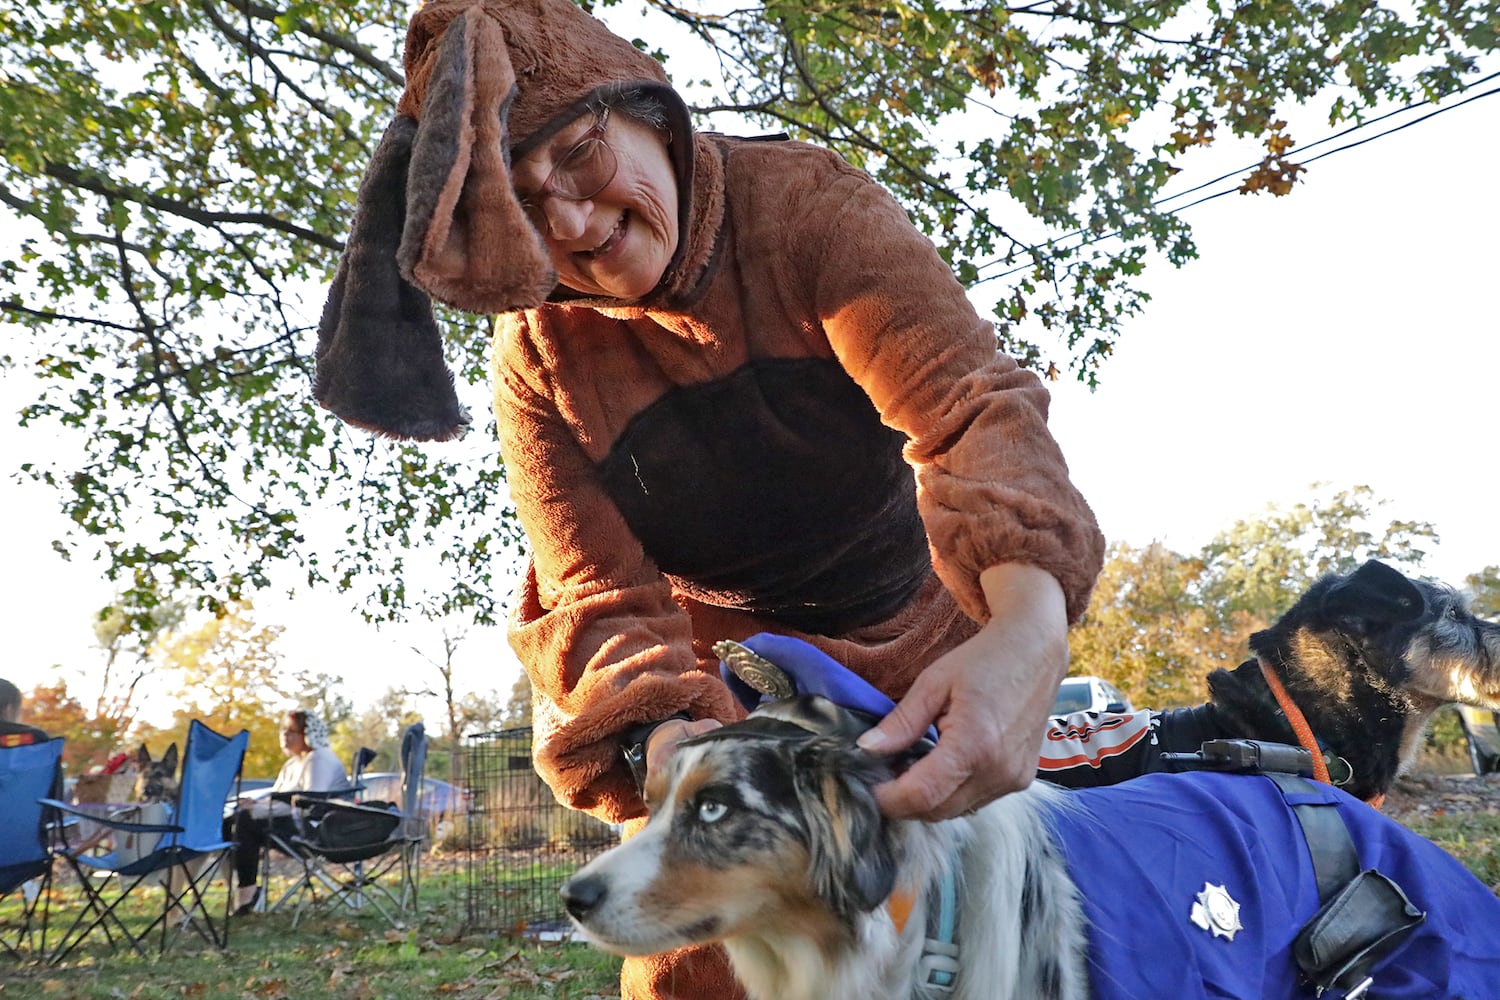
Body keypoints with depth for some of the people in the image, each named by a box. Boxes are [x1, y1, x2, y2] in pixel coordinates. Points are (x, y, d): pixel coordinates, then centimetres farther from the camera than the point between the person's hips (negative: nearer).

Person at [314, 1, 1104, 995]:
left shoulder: (804, 201, -17)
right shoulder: (538, 364, -10)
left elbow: (966, 399, -32)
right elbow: (600, 597, -15)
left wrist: (1030, 627, -51)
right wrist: (660, 738, -37)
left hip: (934, 663, 0)